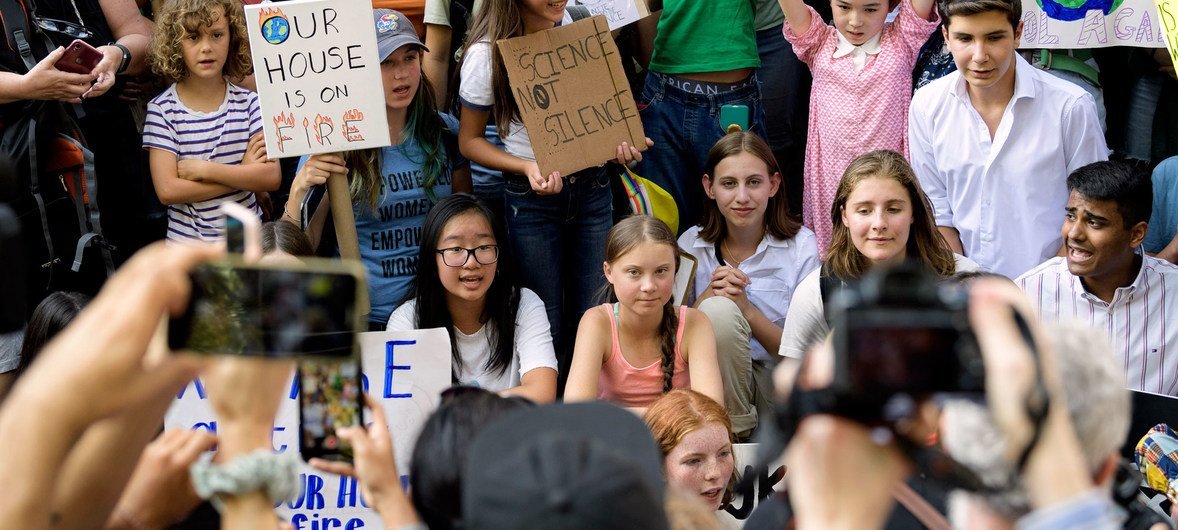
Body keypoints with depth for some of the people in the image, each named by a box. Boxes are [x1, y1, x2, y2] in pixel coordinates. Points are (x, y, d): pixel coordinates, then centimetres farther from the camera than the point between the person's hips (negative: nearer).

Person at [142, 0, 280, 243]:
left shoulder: (249, 103, -2)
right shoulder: (162, 109, -8)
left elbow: (271, 177, -12)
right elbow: (167, 191, -17)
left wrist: (203, 169, -17)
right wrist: (243, 173, -15)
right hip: (187, 239, -2)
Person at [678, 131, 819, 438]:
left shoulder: (801, 246, -2)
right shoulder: (692, 245, 3)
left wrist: (748, 311, -20)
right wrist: (706, 299, -15)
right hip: (712, 386, 1)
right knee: (719, 310, -28)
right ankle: (731, 436, -16)